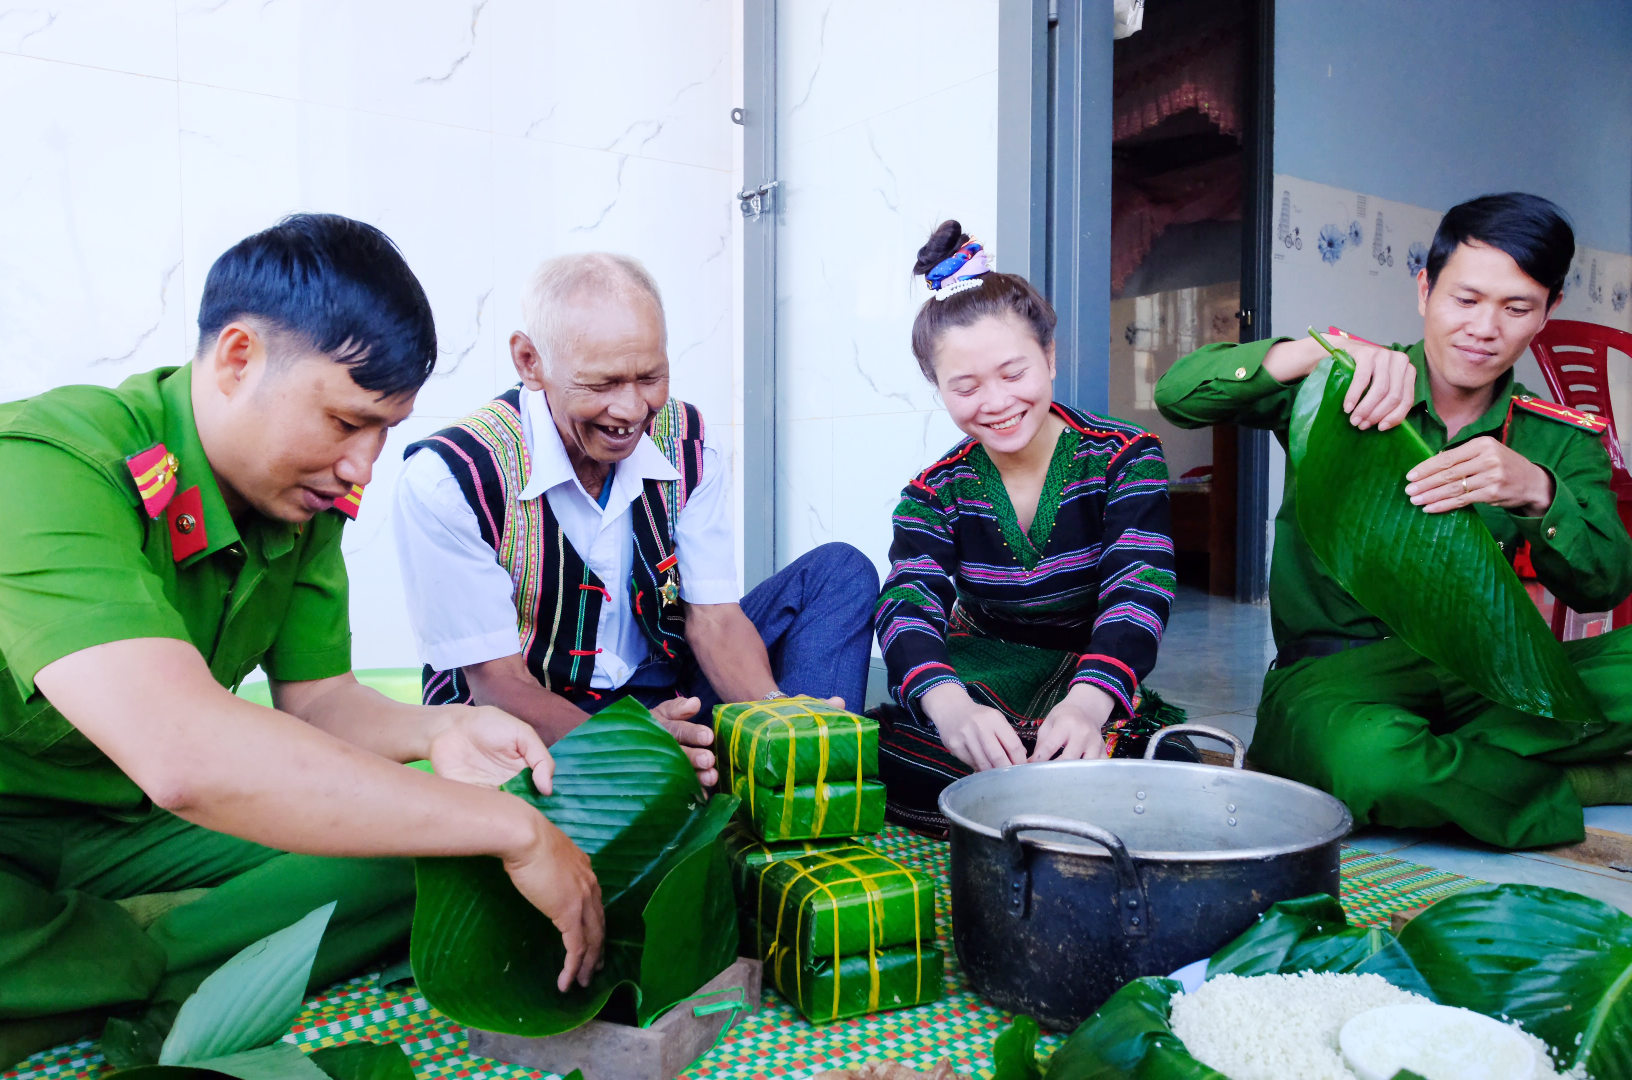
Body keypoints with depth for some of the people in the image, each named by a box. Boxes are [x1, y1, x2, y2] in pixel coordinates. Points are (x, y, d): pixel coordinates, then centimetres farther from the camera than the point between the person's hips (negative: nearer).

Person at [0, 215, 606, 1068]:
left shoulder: (302, 501, -4)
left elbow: (316, 696, 3)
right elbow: (181, 756, -42)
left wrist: (432, 733, -21)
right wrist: (510, 829, -38)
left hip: (138, 830, 7)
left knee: (428, 854, -12)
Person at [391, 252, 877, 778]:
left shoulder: (686, 443, -6)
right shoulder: (447, 477, -21)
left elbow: (713, 615, -5)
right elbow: (497, 679, -21)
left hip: (666, 699, 6)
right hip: (537, 720, -6)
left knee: (840, 571, -7)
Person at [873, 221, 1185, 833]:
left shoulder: (1126, 459, -8)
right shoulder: (935, 495, -3)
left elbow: (1138, 590, -23)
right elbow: (908, 607, -21)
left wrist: (1086, 702, -46)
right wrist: (952, 707, -46)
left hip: (1093, 678, -1)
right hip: (980, 678, 2)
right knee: (901, 752, -30)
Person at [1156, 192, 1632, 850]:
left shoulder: (1559, 440, 9)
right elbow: (1177, 395, -13)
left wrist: (1537, 493, -26)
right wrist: (1324, 348, -27)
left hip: (1475, 674, 4)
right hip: (1328, 671, -3)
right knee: (1368, 758, -38)